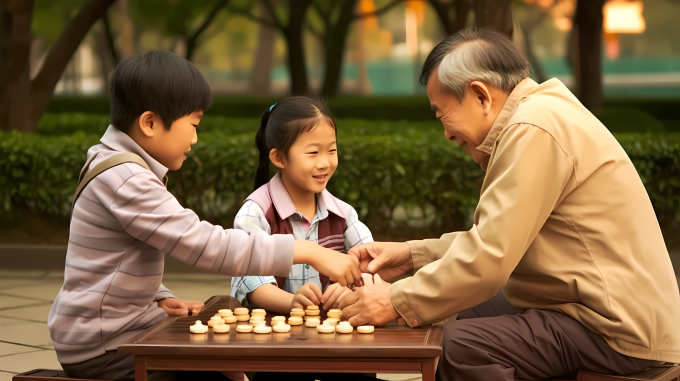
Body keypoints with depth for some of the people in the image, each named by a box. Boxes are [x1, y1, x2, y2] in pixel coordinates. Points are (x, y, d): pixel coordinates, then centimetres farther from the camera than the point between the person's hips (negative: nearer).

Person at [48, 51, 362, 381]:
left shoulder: (127, 171, 10)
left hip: (121, 325, 10)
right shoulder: (126, 181, -23)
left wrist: (160, 298, 1)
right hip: (101, 348, -10)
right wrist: (310, 253, -27)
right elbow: (207, 245, -28)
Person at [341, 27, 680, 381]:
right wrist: (412, 255, 10)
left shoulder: (534, 129, -18)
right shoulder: (537, 116, 15)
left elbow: (488, 259, -22)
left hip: (617, 331, -11)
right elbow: (498, 240, 16)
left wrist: (396, 301, -13)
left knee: (460, 345, -24)